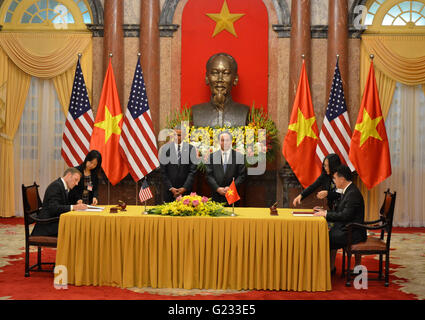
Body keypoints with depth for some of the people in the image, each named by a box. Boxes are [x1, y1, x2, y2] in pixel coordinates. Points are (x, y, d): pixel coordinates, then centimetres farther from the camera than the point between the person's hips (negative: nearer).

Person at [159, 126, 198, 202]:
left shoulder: (191, 149, 1)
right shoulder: (165, 148, 1)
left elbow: (192, 170, -1)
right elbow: (163, 171, 0)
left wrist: (185, 187, -9)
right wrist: (170, 188, -7)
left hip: (185, 189, 0)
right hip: (169, 190, 0)